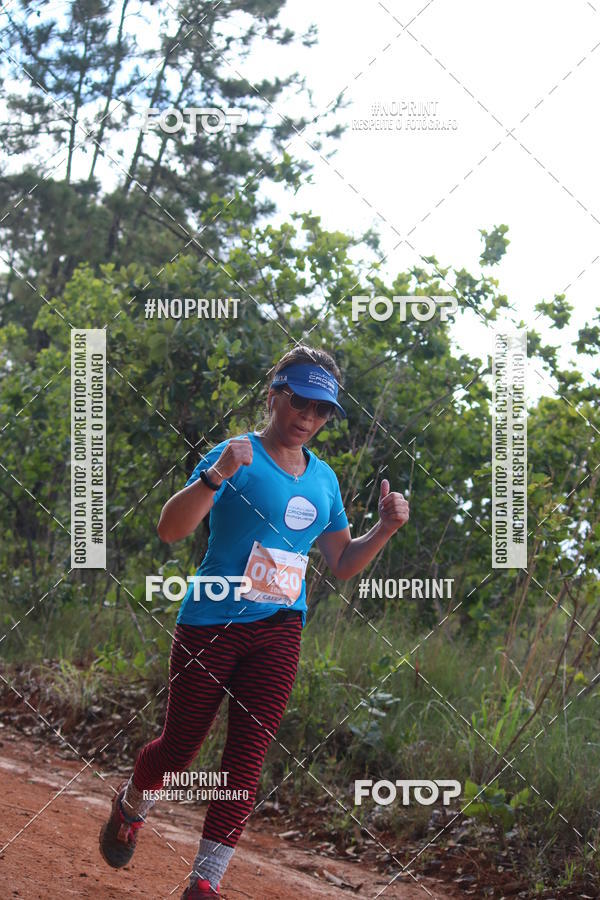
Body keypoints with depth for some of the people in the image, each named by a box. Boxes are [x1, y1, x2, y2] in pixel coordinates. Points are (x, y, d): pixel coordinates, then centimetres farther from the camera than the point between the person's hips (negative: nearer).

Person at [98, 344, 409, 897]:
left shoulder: (324, 479, 12)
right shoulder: (236, 457, -7)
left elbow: (342, 564, 20)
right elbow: (170, 530, -19)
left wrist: (385, 529, 3)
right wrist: (217, 475, -33)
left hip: (280, 630, 4)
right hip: (210, 624, -4)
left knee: (248, 758, -4)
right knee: (180, 746, 3)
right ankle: (131, 808, 35)